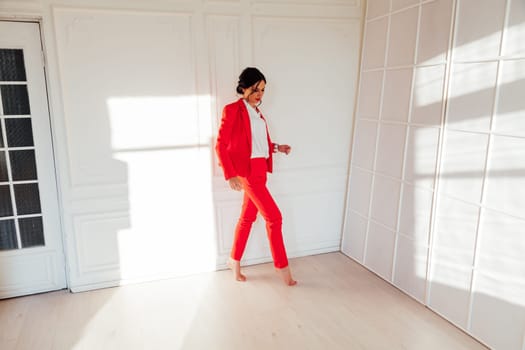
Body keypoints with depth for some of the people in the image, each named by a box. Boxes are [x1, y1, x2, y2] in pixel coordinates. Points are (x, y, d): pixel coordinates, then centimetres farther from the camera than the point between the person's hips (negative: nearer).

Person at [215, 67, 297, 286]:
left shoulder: (257, 112, 15)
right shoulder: (232, 110, -9)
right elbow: (220, 145, -12)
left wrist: (277, 148, 4)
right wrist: (230, 175, -18)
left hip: (259, 170, 8)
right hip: (246, 171, -8)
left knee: (248, 217, 14)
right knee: (274, 216, -6)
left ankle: (234, 260, 29)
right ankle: (282, 266, 8)